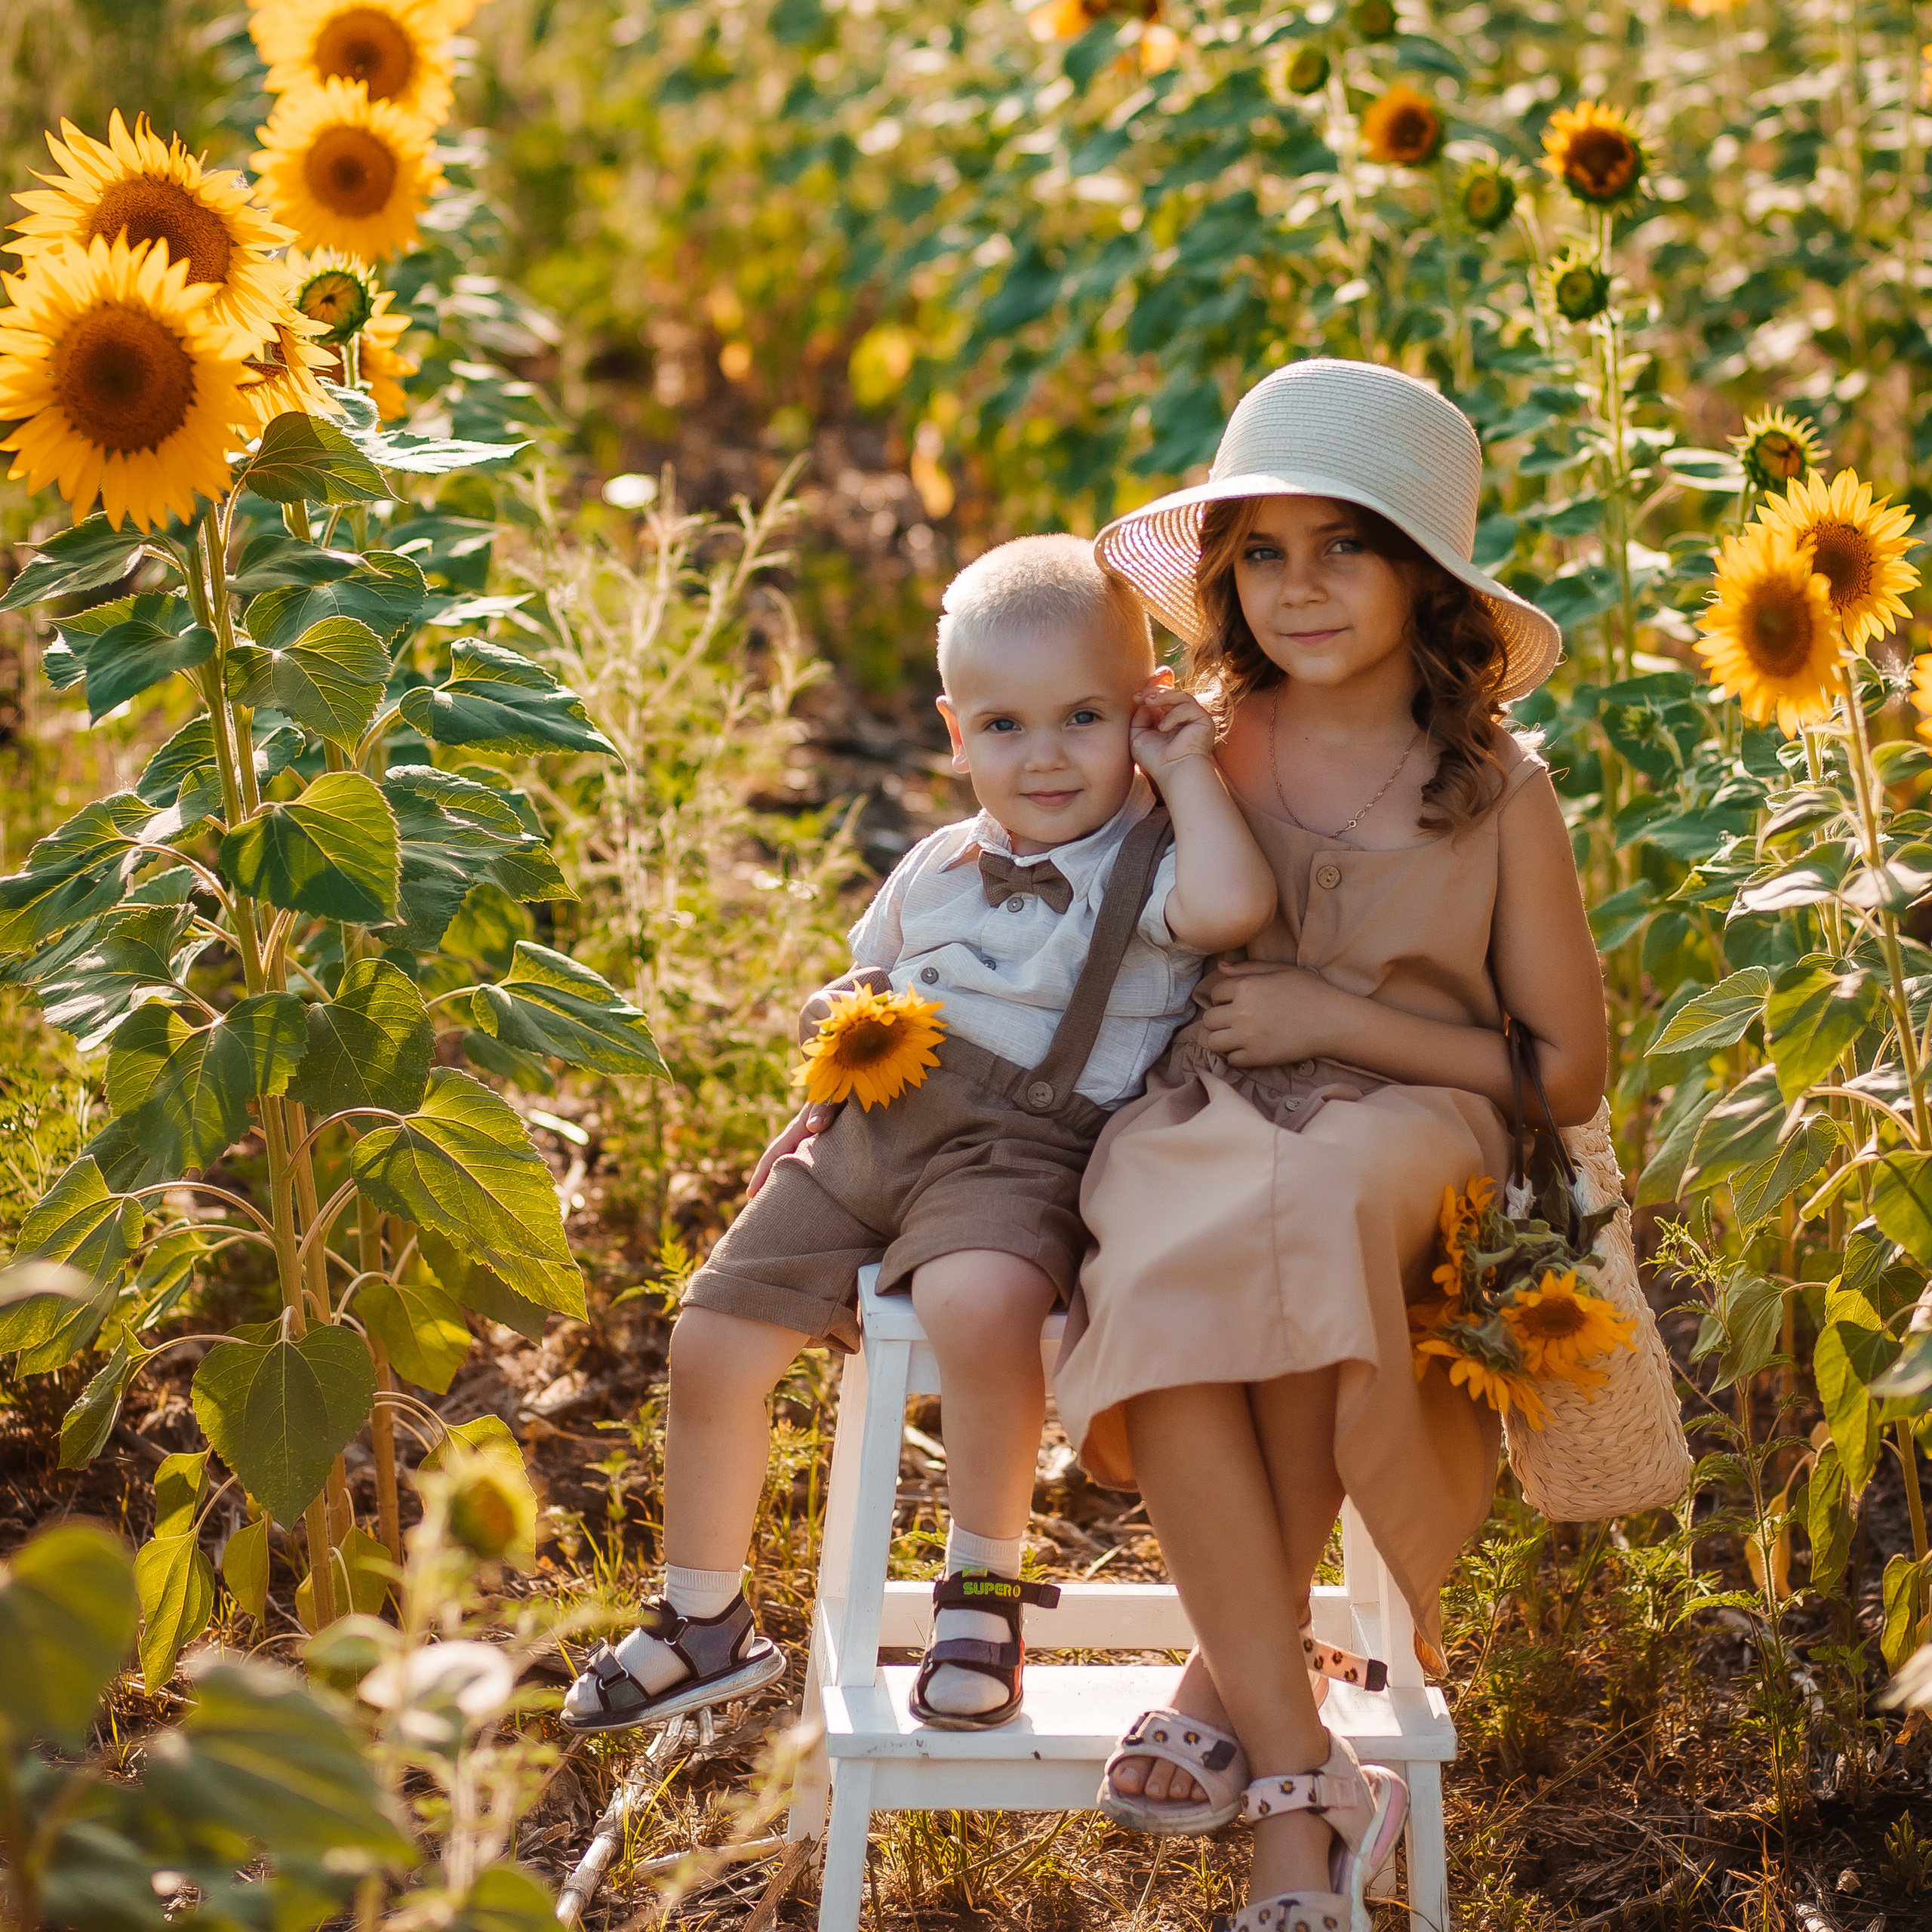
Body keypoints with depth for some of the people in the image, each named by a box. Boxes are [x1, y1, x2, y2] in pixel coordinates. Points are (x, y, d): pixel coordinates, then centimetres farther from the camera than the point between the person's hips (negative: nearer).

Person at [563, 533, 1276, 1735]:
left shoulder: (1145, 867, -4)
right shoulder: (938, 874, 16)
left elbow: (1232, 906, -28)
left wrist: (1189, 773, -15)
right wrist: (844, 1012, 11)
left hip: (1014, 1155, -7)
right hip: (867, 1134, 7)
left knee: (979, 1299, -38)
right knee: (714, 1340, 2)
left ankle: (984, 1588, -16)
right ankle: (706, 1622, 23)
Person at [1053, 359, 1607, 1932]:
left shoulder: (1499, 795, 3)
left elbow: (1567, 1070, 4)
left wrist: (1343, 1016, -6)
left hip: (1409, 1120, -2)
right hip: (1200, 1120, 2)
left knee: (1318, 1205, -40)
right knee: (1155, 1285, -36)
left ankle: (1233, 1682, -21)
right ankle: (1304, 1796, -31)